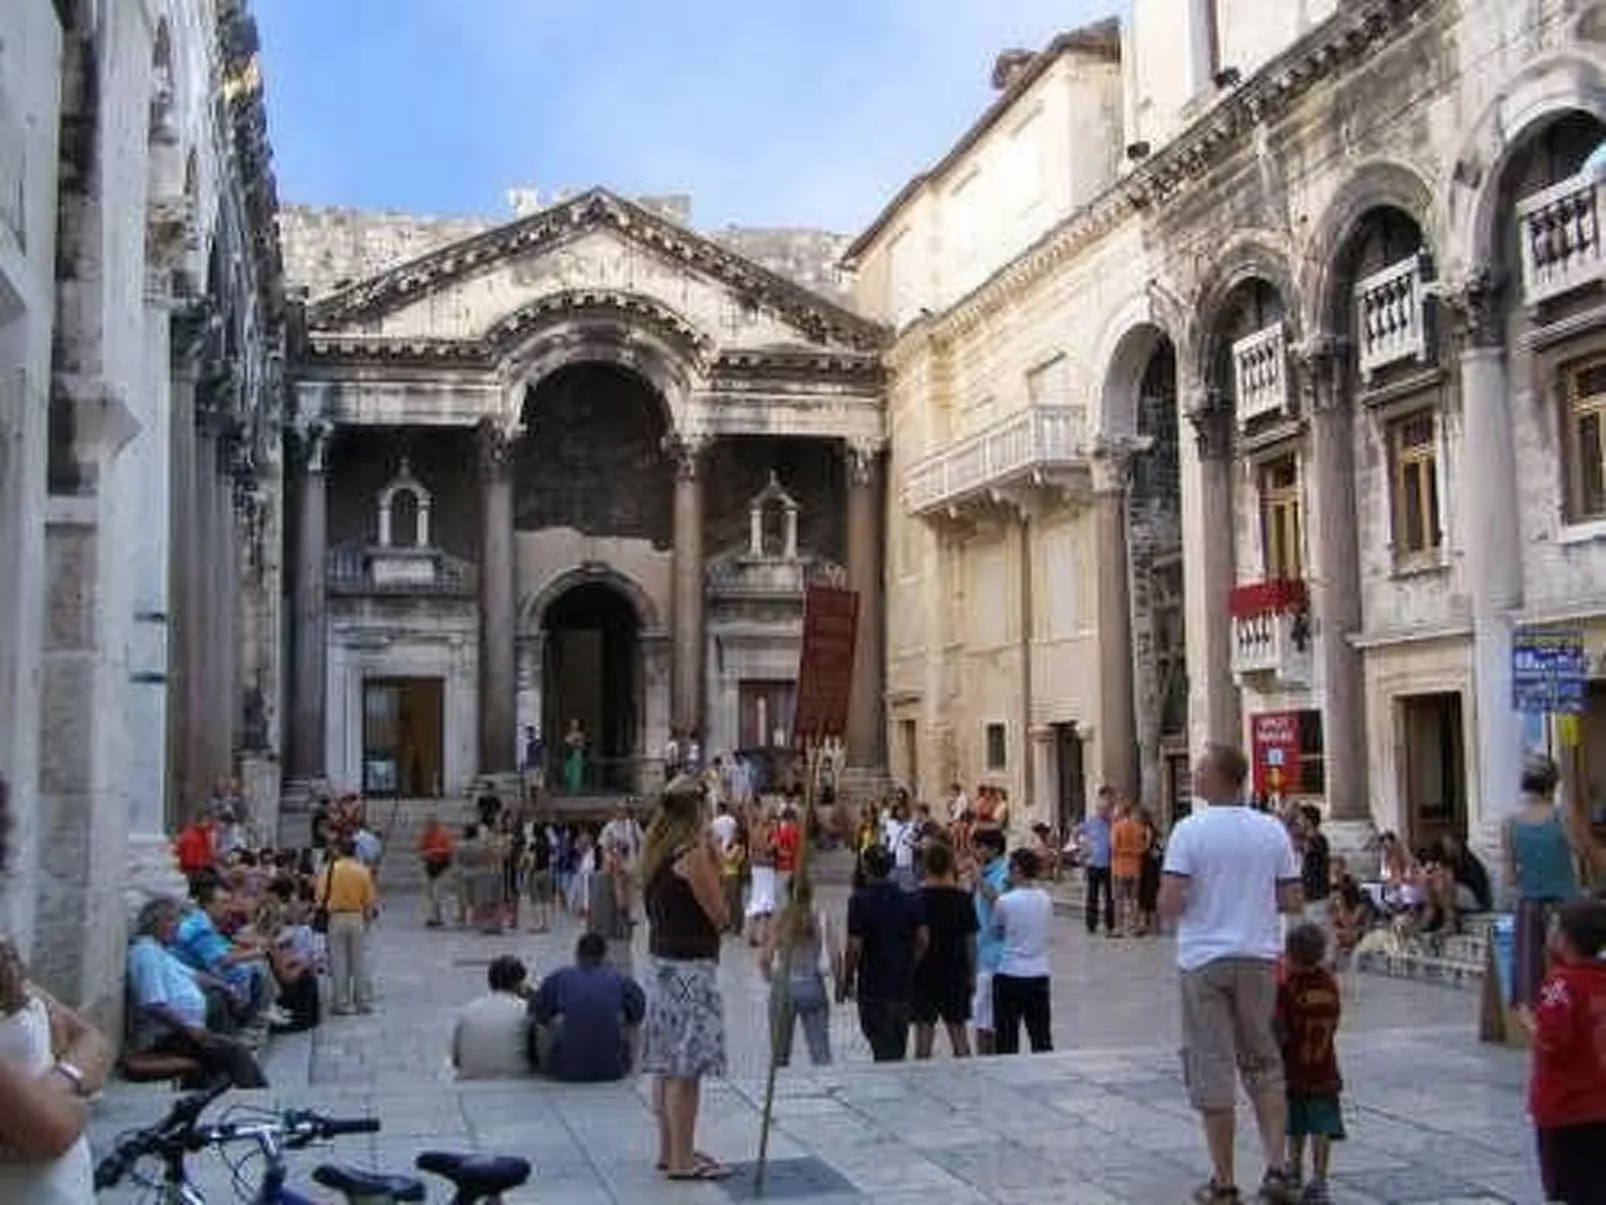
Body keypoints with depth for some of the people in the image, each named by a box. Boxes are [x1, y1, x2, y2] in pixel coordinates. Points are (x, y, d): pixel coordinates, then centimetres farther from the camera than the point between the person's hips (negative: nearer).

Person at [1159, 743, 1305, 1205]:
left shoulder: (1190, 830, -11)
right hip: (1259, 957, 3)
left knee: (1212, 1069, 4)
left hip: (1204, 959, -3)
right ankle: (1277, 1167, 9)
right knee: (1263, 1064, 17)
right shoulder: (1272, 830, 1)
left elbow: (1169, 904, -16)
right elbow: (1292, 901, 3)